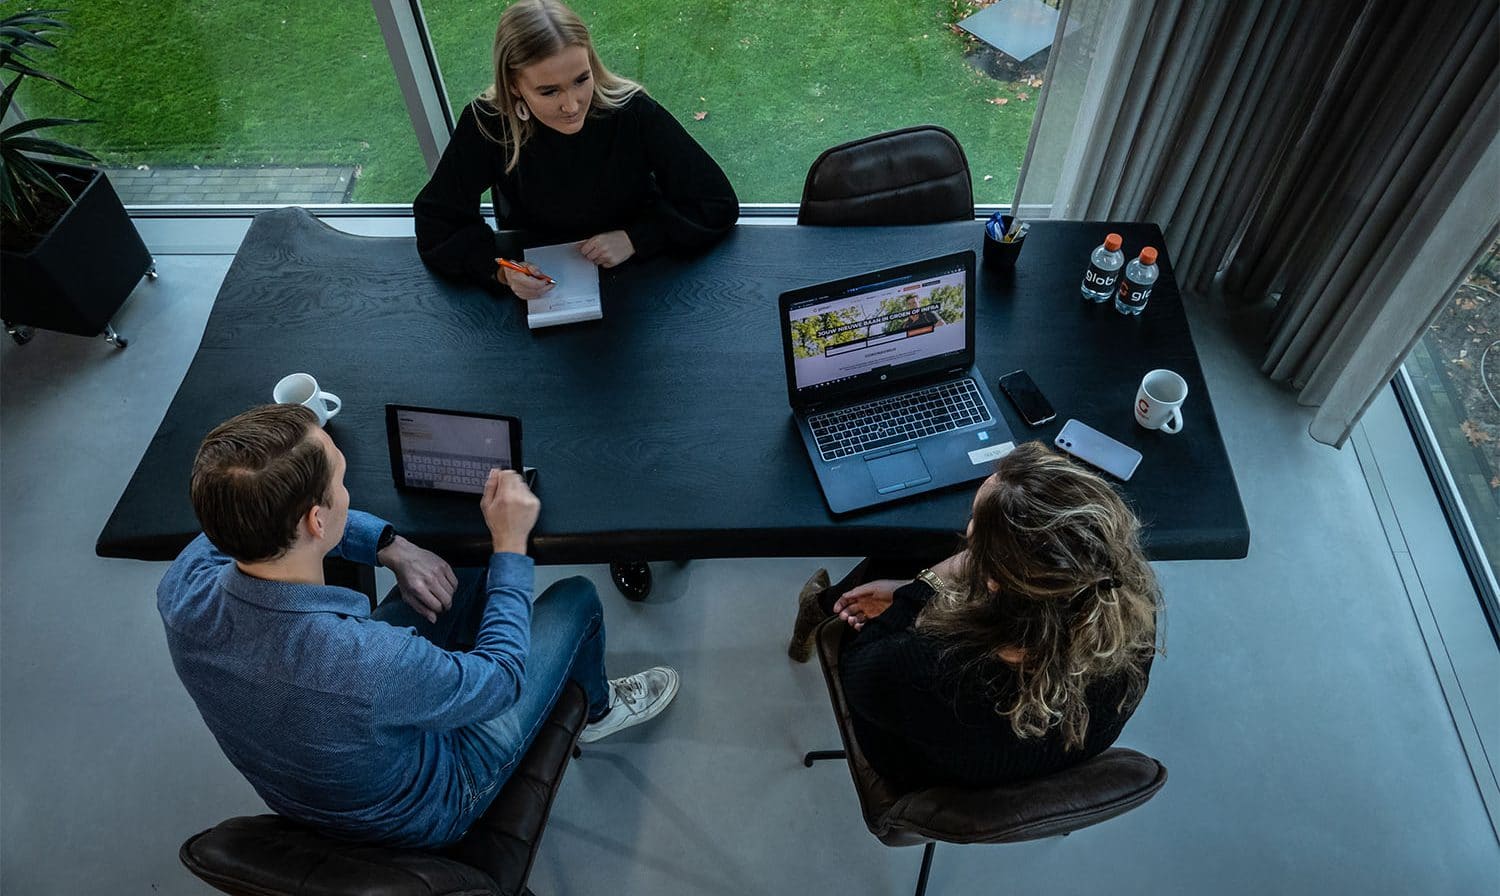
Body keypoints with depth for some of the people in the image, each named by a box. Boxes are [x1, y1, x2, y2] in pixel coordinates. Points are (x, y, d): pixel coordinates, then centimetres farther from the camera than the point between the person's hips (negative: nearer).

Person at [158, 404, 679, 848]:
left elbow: (277, 515, -3)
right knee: (576, 599, 4)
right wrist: (511, 545, -15)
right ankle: (594, 708, 40)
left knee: (467, 575, 16)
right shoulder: (372, 665, -45)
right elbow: (499, 679, -24)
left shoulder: (184, 585, -26)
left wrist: (391, 547, -12)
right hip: (419, 814, -5)